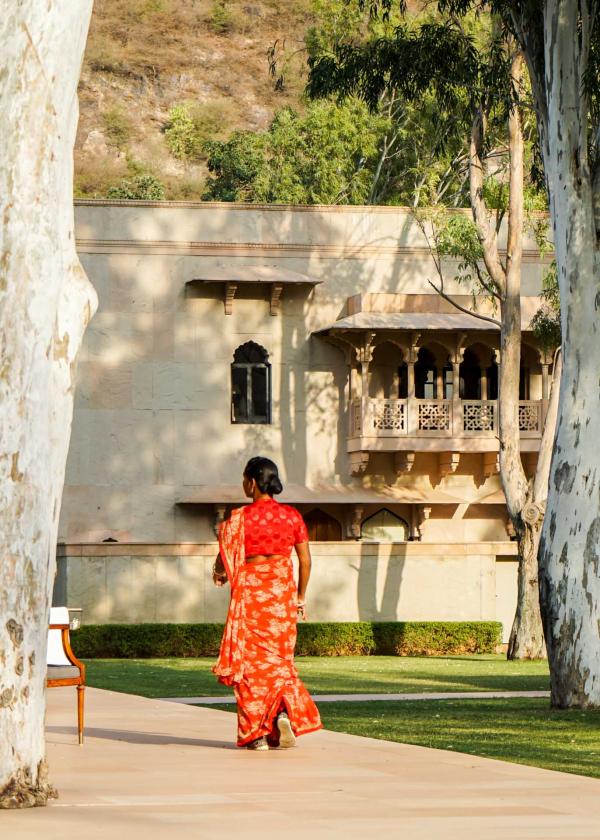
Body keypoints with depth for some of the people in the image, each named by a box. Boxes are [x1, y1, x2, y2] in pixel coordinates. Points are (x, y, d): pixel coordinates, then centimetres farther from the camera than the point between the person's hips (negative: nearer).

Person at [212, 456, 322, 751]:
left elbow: (224, 560, -7)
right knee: (279, 658, 14)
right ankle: (284, 712, -10)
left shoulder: (241, 518, -10)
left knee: (252, 659, 5)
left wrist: (220, 574, 16)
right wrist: (301, 597, 15)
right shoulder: (292, 516, 2)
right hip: (283, 591, 3)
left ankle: (256, 733, 3)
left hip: (250, 590, -3)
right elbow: (305, 560, 4)